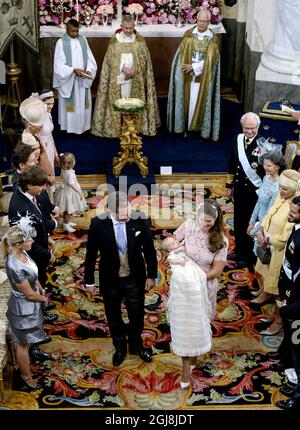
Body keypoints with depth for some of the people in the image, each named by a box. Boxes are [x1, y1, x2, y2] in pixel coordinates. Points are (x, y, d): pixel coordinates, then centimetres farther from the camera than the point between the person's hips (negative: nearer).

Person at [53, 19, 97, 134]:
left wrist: (89, 70, -16)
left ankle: (83, 127, 21)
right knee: (69, 105, 3)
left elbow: (90, 59, 4)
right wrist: (73, 70, -25)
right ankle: (69, 128, 15)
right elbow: (59, 65, -13)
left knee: (83, 104, 10)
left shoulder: (83, 40, 4)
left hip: (83, 80, 4)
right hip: (68, 80, -4)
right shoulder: (61, 43, -9)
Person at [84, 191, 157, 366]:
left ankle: (136, 345, 46)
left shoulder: (140, 220, -19)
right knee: (114, 317, 20)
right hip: (110, 280, 0)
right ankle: (120, 348, 45)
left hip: (135, 278, 1)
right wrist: (89, 281, -2)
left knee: (137, 314, 19)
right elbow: (91, 254, -9)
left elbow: (149, 249, -6)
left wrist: (152, 275, -1)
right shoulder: (98, 224, -22)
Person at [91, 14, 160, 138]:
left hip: (136, 80, 1)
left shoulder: (140, 40, 2)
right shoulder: (115, 40, 0)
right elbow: (111, 60, -2)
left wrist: (134, 71, -14)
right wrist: (124, 70, -15)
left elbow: (144, 60, 0)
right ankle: (117, 127, 5)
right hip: (118, 79, -1)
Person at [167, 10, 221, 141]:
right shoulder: (188, 34, 2)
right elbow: (181, 54, 4)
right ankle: (185, 126, 14)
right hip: (187, 76, 2)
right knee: (186, 100, 4)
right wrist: (186, 68, -8)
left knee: (200, 101, 2)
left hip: (203, 78, -1)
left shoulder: (213, 39, -3)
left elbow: (210, 60, -10)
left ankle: (199, 128, 11)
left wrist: (193, 66, -15)